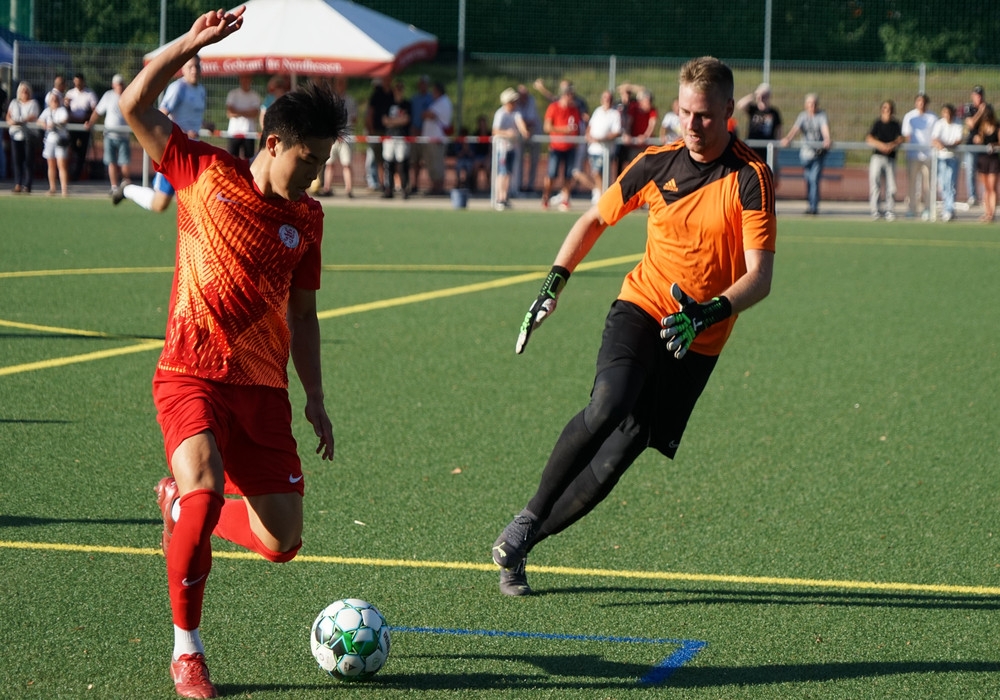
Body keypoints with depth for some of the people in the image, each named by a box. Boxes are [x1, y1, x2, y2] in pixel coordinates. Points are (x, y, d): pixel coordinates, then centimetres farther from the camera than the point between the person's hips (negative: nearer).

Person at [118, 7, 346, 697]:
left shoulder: (307, 218, 11)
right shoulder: (204, 172, 0)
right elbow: (136, 105, -6)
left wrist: (316, 399, 17)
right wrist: (194, 42, -14)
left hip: (263, 387, 5)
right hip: (191, 375, -5)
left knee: (282, 542, -2)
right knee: (207, 489, -31)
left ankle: (182, 502, 30)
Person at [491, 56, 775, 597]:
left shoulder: (750, 178, -10)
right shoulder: (656, 164, 1)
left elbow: (759, 277, -15)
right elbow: (596, 219, 17)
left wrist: (707, 313, -32)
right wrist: (554, 283, 7)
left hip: (697, 340, -1)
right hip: (640, 307, 1)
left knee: (621, 450, -9)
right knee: (608, 407, -28)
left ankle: (520, 542, 4)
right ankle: (528, 520, -12)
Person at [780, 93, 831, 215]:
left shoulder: (822, 116, -2)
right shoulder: (803, 116, 3)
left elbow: (825, 128, -20)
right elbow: (796, 129, -11)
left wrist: (827, 139, -41)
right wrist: (788, 139, -31)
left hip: (819, 152, -2)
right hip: (805, 152, 2)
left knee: (814, 179, -11)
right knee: (808, 179, 9)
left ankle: (814, 206, -9)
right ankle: (810, 203, 28)